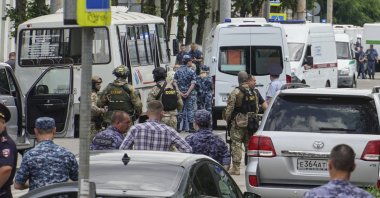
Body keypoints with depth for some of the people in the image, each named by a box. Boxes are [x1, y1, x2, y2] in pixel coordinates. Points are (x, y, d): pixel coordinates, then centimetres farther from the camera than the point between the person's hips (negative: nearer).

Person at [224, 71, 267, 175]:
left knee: (236, 144, -1)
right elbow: (264, 104, 13)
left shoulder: (235, 92, -10)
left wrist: (227, 120, 1)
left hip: (238, 123, -5)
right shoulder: (255, 92, 8)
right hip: (252, 123, 5)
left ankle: (236, 168, -3)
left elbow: (229, 108, -11)